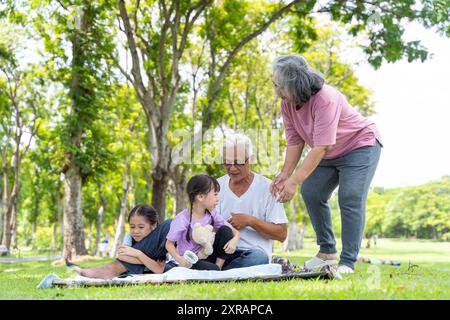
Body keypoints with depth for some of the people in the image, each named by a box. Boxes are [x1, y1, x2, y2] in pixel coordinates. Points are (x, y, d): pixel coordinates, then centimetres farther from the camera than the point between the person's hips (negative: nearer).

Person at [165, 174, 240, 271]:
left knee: (225, 230, -12)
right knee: (212, 270, -38)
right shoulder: (181, 219, -17)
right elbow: (169, 244, -9)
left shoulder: (212, 214, -1)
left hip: (208, 255, 7)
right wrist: (179, 259, -28)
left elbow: (235, 231, 1)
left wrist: (234, 240, -23)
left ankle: (219, 266, -8)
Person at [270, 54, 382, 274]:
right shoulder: (287, 103, -11)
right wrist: (284, 174, -16)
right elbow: (294, 141, -8)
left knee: (350, 198, -19)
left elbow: (320, 148, -37)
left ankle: (347, 263, -18)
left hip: (360, 144, -8)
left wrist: (294, 181, -37)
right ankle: (327, 252, 9)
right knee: (311, 193, -2)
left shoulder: (325, 99, -35)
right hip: (329, 154, 8)